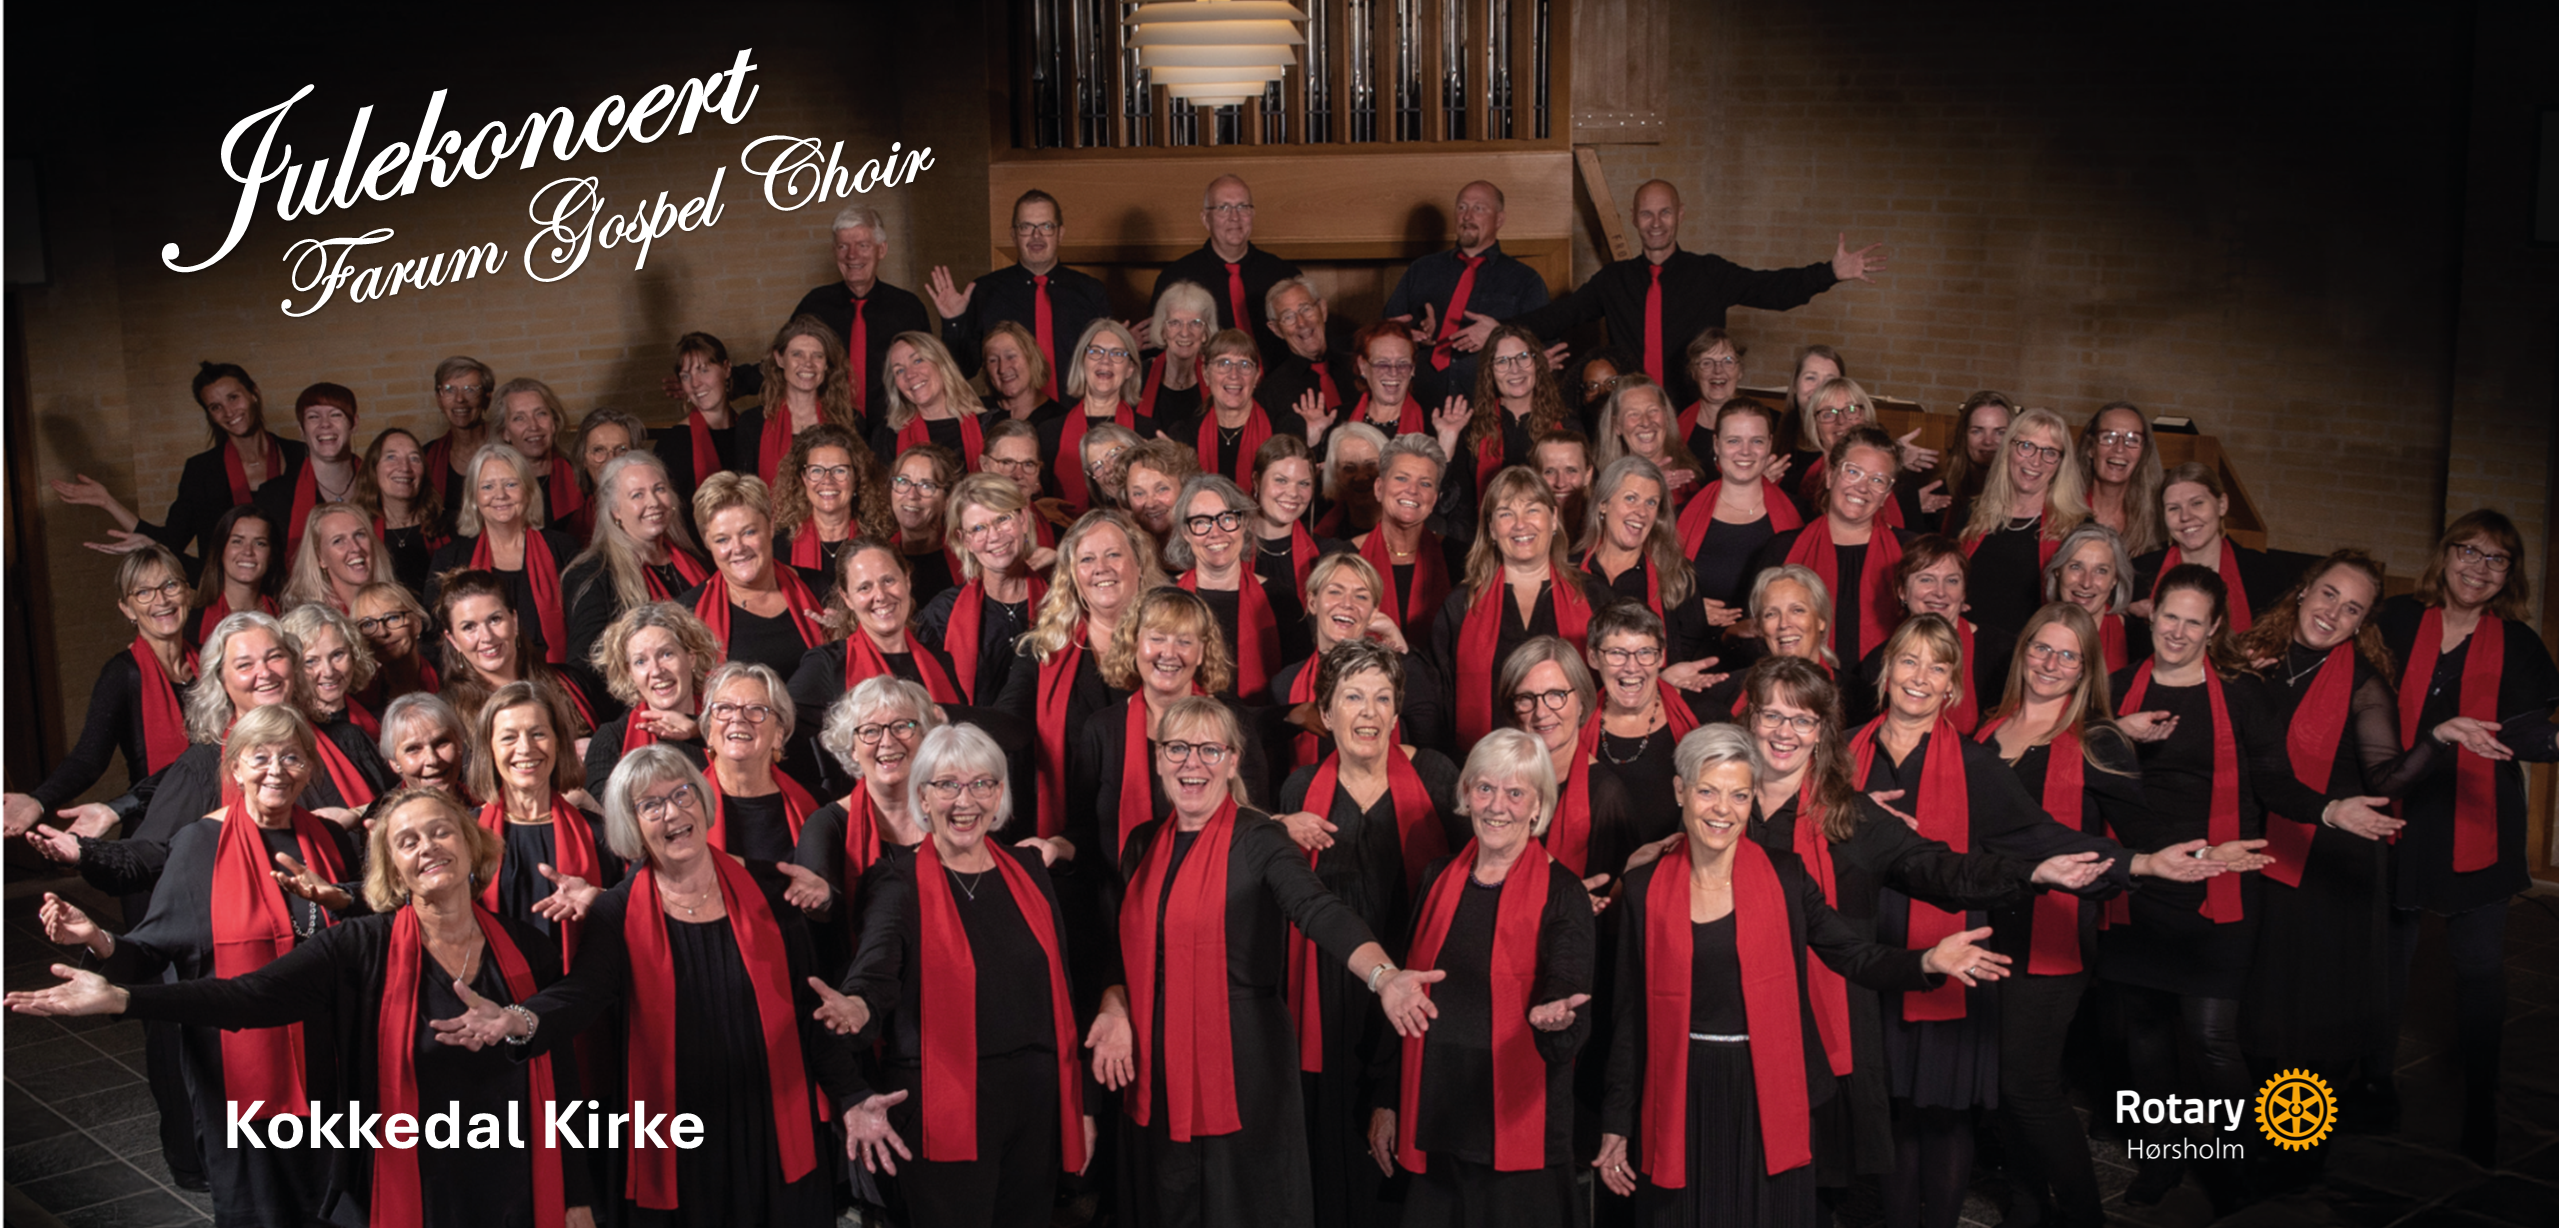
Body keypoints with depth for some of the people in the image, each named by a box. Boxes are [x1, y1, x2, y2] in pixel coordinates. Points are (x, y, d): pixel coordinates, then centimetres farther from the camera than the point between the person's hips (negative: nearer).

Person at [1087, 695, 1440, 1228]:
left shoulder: (1258, 840, -10)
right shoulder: (1144, 843, 8)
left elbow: (1320, 911, -26)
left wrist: (1384, 976, -43)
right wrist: (1115, 1009, -3)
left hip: (1242, 1068, -5)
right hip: (1155, 1070, 5)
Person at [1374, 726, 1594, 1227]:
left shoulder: (1562, 895, -6)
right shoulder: (1437, 880, 8)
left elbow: (1572, 1003, -14)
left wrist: (1553, 1017, -38)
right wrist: (1386, 1101, 12)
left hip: (1519, 1128, -4)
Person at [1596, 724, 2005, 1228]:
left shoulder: (1784, 877, 0)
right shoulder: (1645, 889, -1)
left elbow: (1855, 956, 0)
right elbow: (1630, 1016, 3)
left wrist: (1929, 961, -20)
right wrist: (1616, 1125, 4)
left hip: (1767, 1099, 0)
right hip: (1683, 1103, 0)